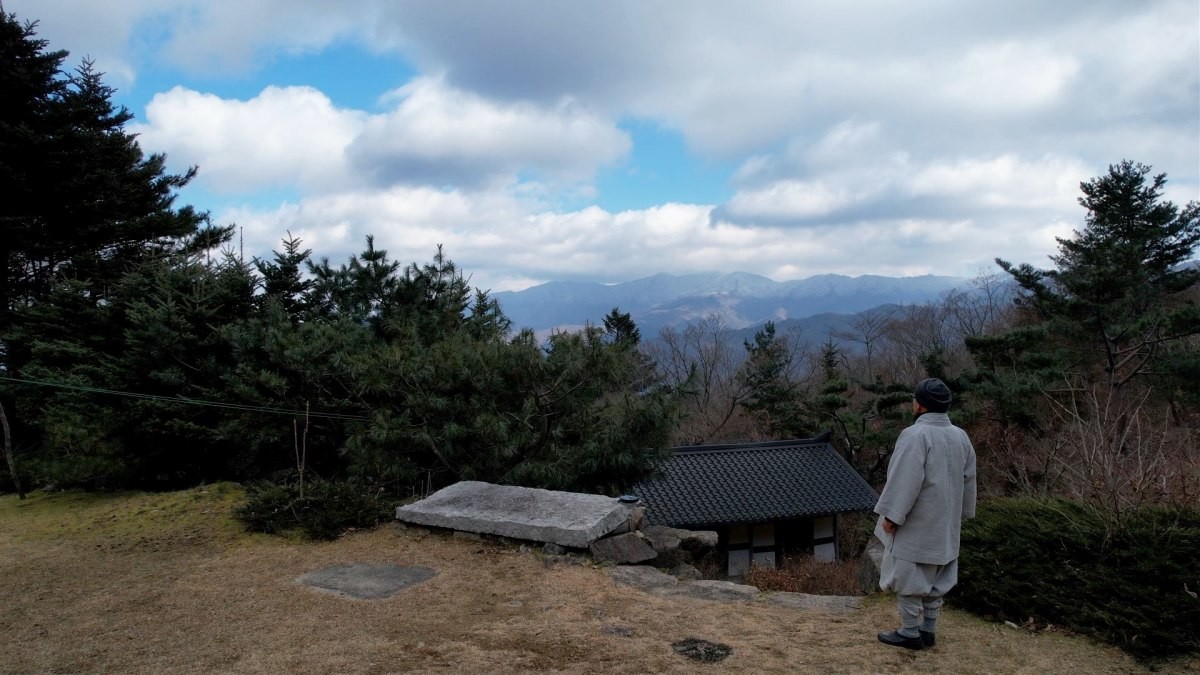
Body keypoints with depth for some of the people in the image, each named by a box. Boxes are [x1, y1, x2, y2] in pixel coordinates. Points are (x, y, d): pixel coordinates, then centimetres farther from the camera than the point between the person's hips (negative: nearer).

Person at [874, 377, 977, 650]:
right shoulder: (961, 437, 4)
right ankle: (928, 630, 22)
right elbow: (968, 480, 12)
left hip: (914, 524, -8)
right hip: (943, 524, 8)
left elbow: (905, 481, -23)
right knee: (933, 577, 15)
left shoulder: (916, 435, -21)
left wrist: (891, 515, -16)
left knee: (906, 575, 3)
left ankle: (910, 632, 10)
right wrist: (961, 514, 22)